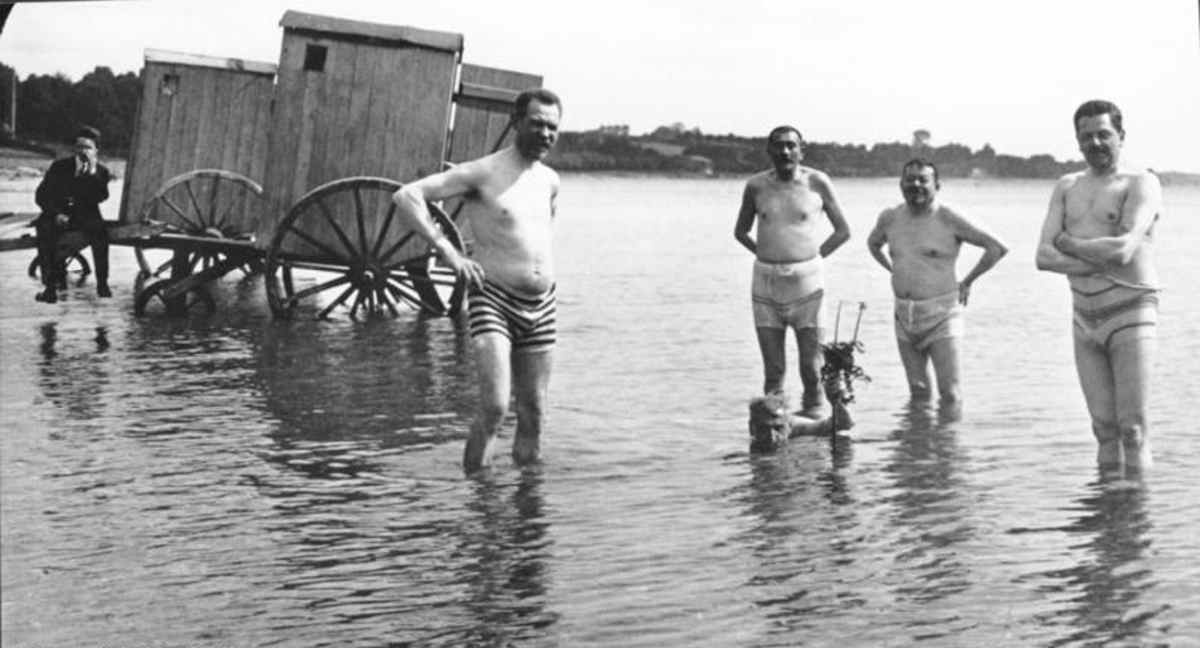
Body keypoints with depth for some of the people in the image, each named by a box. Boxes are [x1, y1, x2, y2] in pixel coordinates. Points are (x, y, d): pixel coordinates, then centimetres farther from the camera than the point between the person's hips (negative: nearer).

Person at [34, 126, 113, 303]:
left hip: (85, 215, 0)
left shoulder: (101, 172, 3)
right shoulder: (59, 167, 2)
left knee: (99, 230, -33)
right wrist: (56, 214, -16)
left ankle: (102, 283, -25)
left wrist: (93, 173, -22)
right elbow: (41, 195, 0)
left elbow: (100, 198, -14)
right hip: (58, 214, 0)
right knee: (44, 229, -32)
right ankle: (50, 285, -32)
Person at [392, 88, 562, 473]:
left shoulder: (549, 180, 11)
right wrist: (448, 251, -19)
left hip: (541, 307, 6)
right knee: (494, 407, -19)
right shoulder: (482, 173, -9)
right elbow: (406, 196, -15)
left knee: (533, 415, 8)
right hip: (493, 299, -6)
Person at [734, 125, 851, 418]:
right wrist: (765, 254, 8)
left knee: (811, 364, -1)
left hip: (806, 280, -1)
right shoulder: (756, 185, 5)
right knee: (772, 368, 3)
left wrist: (815, 255, 3)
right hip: (765, 281, 1)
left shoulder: (817, 182, 1)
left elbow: (843, 231, 9)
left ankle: (813, 411, 11)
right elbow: (740, 231, 19)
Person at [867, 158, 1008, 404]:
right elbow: (873, 243, 29)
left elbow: (997, 248, -8)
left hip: (940, 315, -5)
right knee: (918, 393, 9)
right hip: (904, 316, 5)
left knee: (950, 395, -8)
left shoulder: (949, 218, -9)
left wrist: (967, 282, -3)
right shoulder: (890, 218, 6)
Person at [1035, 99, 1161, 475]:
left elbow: (1123, 250, -21)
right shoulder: (1067, 187, 12)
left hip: (1131, 315, -5)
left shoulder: (1140, 184, -4)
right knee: (1103, 426, 8)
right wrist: (1104, 262, -13)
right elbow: (1044, 257, 0)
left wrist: (1067, 241, -7)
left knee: (1132, 427, -7)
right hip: (1085, 321, 5)